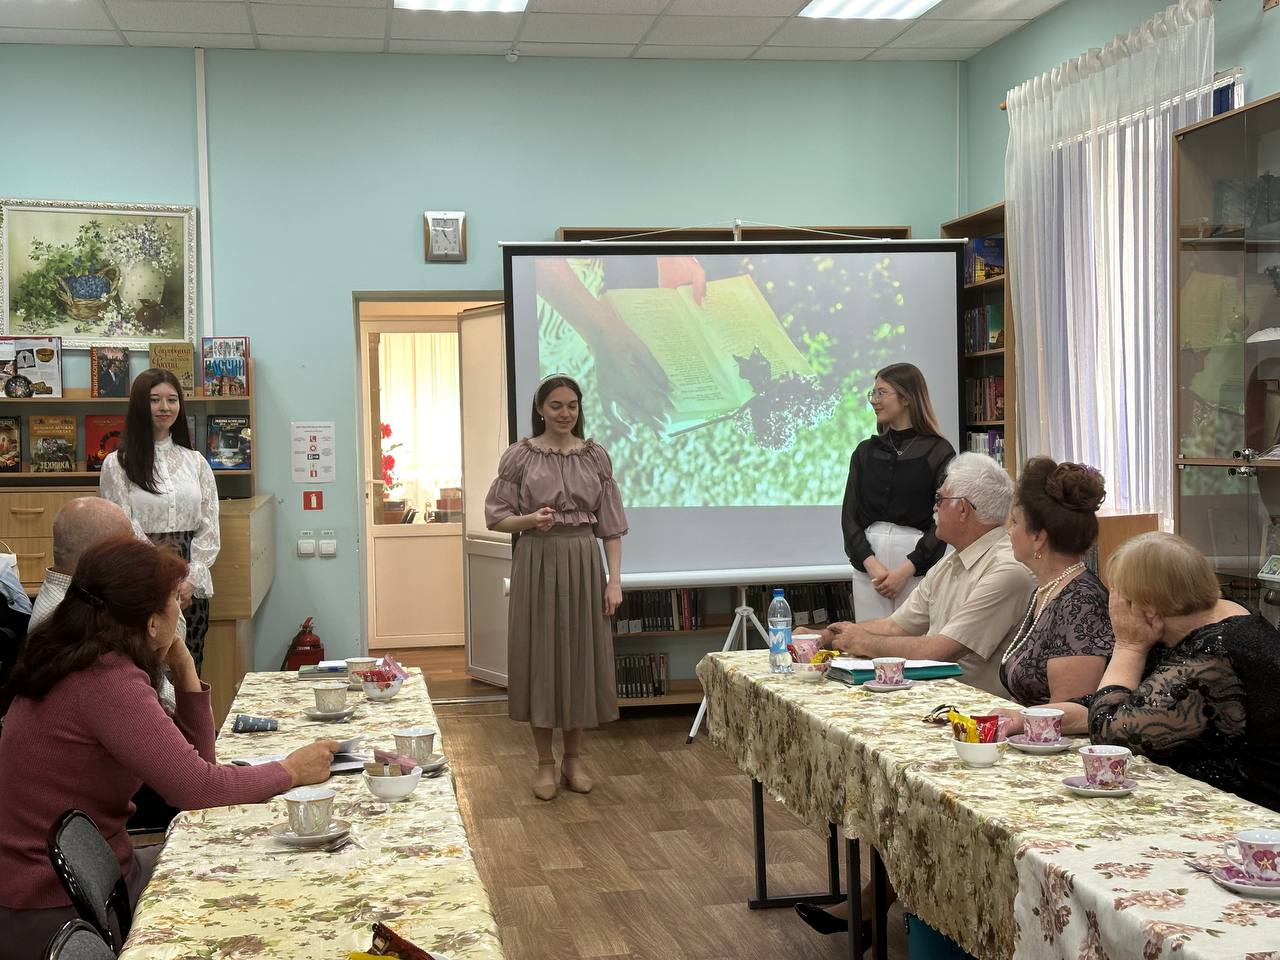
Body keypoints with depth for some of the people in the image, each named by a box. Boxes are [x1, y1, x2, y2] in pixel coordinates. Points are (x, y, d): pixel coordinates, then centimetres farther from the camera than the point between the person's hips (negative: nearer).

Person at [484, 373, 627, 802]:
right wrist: (530, 519, -18)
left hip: (584, 563, 2)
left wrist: (614, 580, -2)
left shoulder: (596, 456, 5)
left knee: (582, 656, 6)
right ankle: (545, 762, 16)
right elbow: (496, 516, 1)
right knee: (540, 657, 2)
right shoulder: (519, 456, -1)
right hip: (536, 564, -2)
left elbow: (610, 524, 4)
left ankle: (573, 758, 22)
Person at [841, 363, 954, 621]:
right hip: (868, 565, 4)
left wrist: (907, 569, -12)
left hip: (919, 564, -3)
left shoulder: (938, 451, -1)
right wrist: (871, 563, -9)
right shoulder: (865, 451, 11)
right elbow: (849, 515, 6)